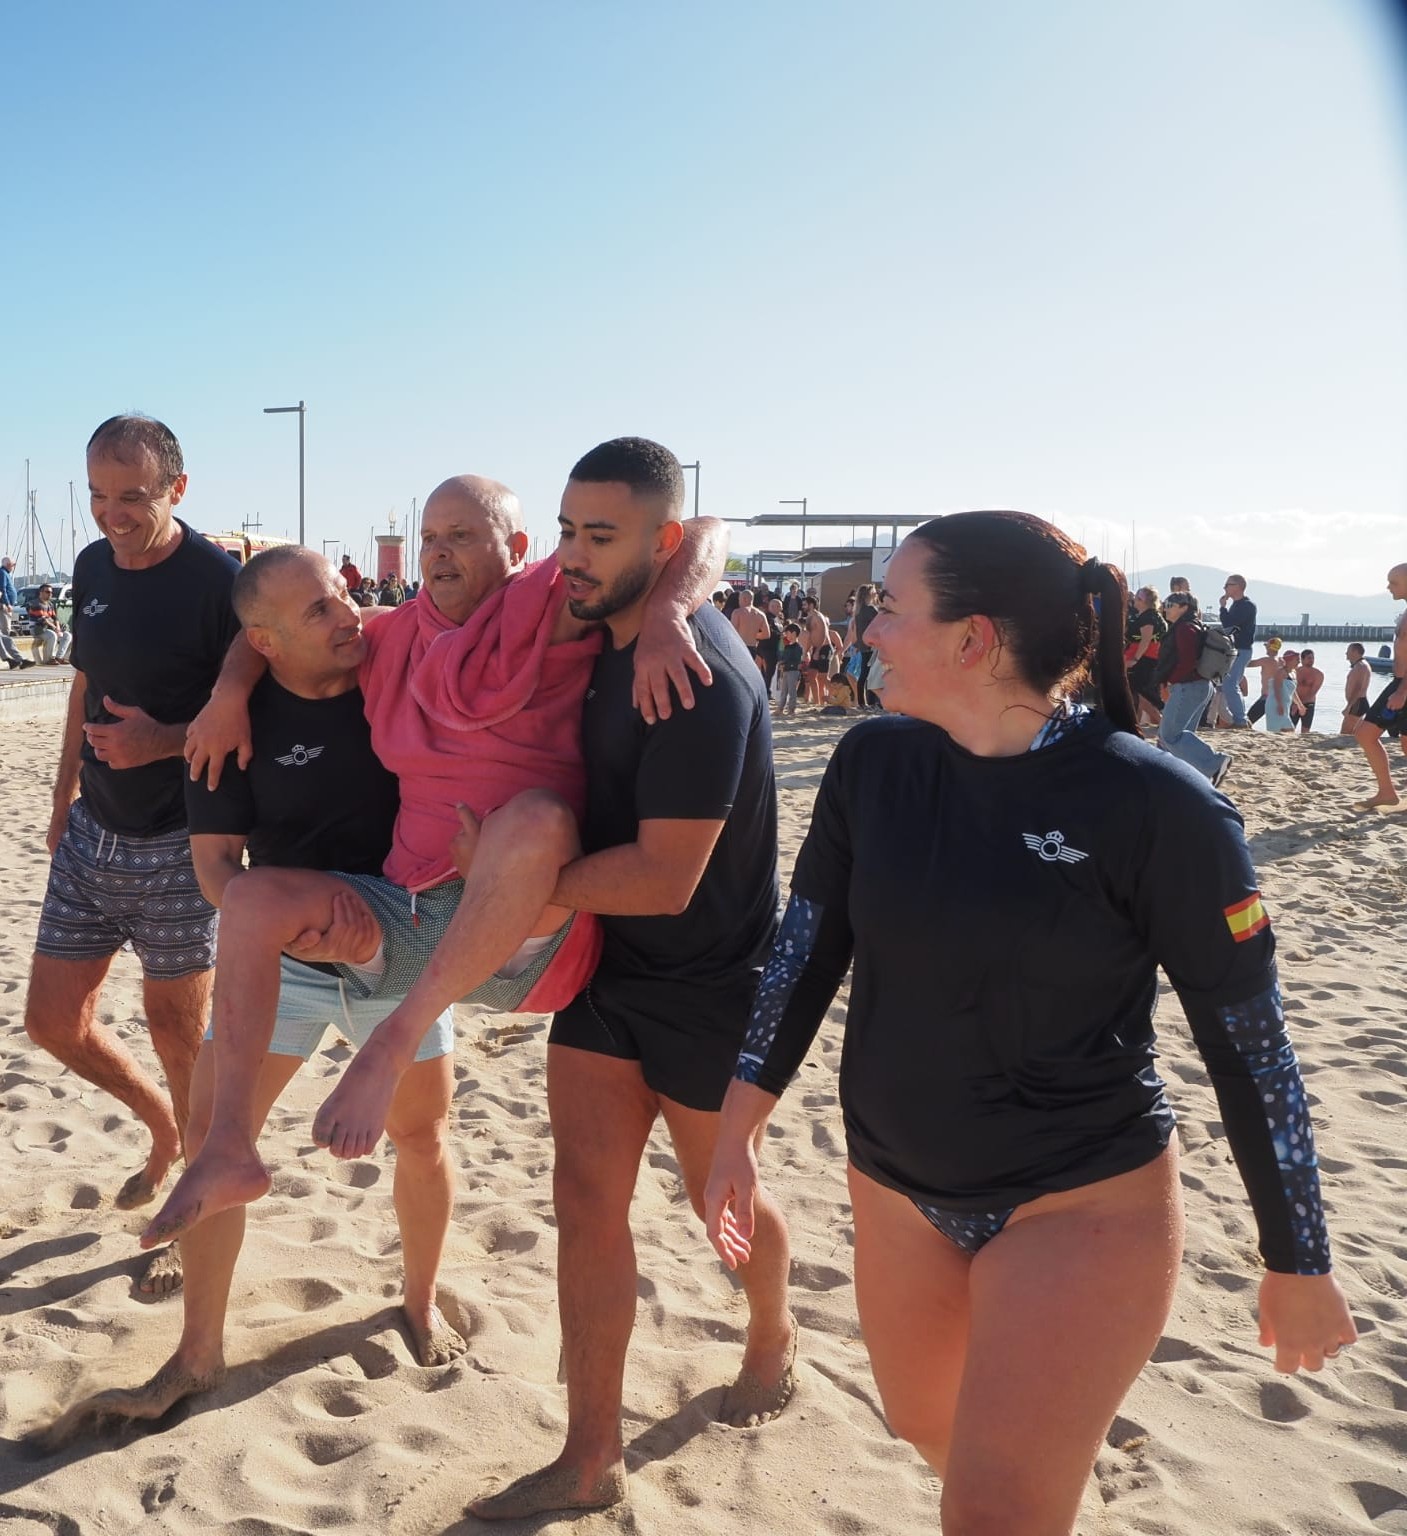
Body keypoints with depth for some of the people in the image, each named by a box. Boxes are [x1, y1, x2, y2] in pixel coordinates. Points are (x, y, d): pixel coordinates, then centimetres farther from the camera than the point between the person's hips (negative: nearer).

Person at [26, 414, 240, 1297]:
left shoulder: (218, 580, -16)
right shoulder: (93, 567, 6)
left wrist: (164, 741, -27)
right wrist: (65, 801, 19)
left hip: (178, 845, -7)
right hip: (94, 833, 7)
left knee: (179, 1034, 5)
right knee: (55, 1021, 11)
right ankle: (162, 1126, 37)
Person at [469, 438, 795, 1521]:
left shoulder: (702, 677, -28)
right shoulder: (595, 636, -1)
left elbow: (666, 876, -29)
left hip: (706, 982, -7)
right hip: (605, 961, 7)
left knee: (719, 1194, 17)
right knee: (586, 1201, 6)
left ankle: (772, 1336, 49)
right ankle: (591, 1460, 20)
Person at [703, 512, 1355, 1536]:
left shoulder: (1155, 806, -20)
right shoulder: (873, 762, -7)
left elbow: (1249, 1040, -12)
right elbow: (808, 944, 1)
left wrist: (1298, 1262, -5)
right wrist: (741, 1129, -1)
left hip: (1082, 1207, -5)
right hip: (896, 1184, 6)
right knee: (926, 1425, 24)